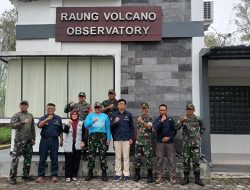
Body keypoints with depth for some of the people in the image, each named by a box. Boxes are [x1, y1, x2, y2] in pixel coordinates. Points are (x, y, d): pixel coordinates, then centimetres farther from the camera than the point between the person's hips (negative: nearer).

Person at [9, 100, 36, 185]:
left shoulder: (30, 116, 14)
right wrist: (23, 122, -20)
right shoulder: (17, 115, 0)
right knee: (15, 158, -6)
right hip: (19, 139, -5)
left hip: (29, 140, 5)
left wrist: (33, 138, 12)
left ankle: (26, 175, 18)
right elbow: (12, 125, -13)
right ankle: (12, 176, 2)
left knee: (28, 158, 8)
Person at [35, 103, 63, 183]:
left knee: (54, 159, 4)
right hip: (44, 140, 0)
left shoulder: (58, 118, 8)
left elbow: (60, 130, 13)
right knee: (42, 159, 2)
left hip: (54, 140, 1)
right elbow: (39, 125, -15)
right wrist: (47, 119, -25)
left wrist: (61, 140, 11)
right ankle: (41, 176, 9)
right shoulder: (43, 118, 6)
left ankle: (54, 175, 11)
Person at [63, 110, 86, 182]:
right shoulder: (67, 123, 7)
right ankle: (68, 176, 4)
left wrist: (83, 141, -2)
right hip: (69, 145, -1)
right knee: (68, 161, -1)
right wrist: (68, 125, -24)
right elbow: (65, 131, -9)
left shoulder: (81, 123, 7)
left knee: (76, 160, 3)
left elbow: (83, 133, 8)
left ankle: (74, 175, 13)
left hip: (77, 145, 1)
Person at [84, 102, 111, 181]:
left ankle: (104, 173, 5)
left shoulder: (105, 116, 14)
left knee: (103, 155, -3)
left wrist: (108, 138, 2)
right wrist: (93, 121, -15)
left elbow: (108, 128, 9)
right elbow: (86, 125, -1)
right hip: (92, 136, 1)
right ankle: (90, 173, 12)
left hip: (102, 136, 0)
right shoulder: (90, 115, 13)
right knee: (91, 155, 1)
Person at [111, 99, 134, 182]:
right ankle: (118, 173, 14)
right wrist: (115, 122, -16)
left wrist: (131, 138, 1)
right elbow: (111, 127, 4)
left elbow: (131, 127, 6)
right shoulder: (114, 115, 5)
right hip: (117, 138, 1)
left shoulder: (129, 114, 4)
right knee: (118, 157, 6)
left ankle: (126, 174, 9)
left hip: (126, 138, -1)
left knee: (126, 157, 2)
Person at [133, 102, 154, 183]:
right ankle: (137, 175, 19)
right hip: (138, 141, 5)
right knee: (137, 158, 8)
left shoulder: (150, 118, -3)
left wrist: (142, 122, -32)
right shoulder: (139, 118, 14)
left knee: (148, 158, -3)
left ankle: (150, 176, 6)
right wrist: (137, 136, 12)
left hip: (147, 142, -5)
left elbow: (149, 127, -19)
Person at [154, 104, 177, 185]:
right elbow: (156, 129, -14)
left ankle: (172, 177, 5)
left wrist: (169, 137, -6)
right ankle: (159, 176, 11)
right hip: (160, 142, 0)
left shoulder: (171, 119, 6)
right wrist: (161, 121, -20)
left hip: (169, 142, 0)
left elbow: (175, 130, 7)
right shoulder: (157, 120, 4)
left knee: (171, 160, -1)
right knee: (159, 160, 2)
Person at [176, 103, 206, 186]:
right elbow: (177, 127, -15)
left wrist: (199, 135, 11)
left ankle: (197, 178, 12)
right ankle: (186, 178, 16)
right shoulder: (182, 119, 1)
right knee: (185, 161, 5)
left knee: (196, 161, 1)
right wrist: (182, 121, -29)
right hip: (186, 143, 0)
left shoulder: (198, 119, 3)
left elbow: (203, 127, 20)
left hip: (196, 143, 0)